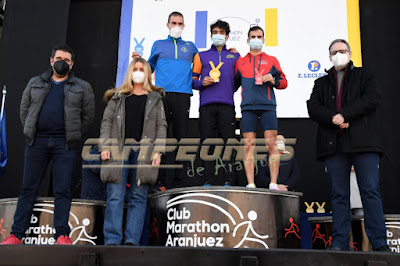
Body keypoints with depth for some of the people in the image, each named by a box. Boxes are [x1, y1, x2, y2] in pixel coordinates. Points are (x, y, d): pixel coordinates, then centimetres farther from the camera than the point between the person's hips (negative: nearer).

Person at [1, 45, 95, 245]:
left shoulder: (82, 88, 9)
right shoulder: (35, 83, 15)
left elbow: (88, 115, 9)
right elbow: (24, 109, 16)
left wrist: (75, 137, 5)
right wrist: (30, 133, 9)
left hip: (65, 145, -2)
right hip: (36, 142, 2)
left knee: (62, 190, -2)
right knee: (28, 188, 4)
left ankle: (62, 235, 2)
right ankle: (16, 234, 9)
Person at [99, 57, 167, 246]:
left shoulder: (155, 98, 16)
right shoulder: (118, 97, 18)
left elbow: (161, 126, 9)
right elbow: (106, 122, 11)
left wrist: (158, 151, -3)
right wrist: (104, 146, -2)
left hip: (144, 151, 0)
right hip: (118, 150, 0)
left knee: (138, 197, -2)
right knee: (115, 196, -5)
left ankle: (132, 241, 0)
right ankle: (112, 240, -4)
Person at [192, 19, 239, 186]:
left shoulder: (235, 57, 21)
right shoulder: (201, 56, 21)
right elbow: (193, 80, 16)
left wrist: (231, 89, -1)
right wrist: (202, 83, -3)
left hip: (227, 105, 0)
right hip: (207, 104, 0)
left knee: (228, 142, -7)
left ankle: (228, 181, -4)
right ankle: (207, 181, -2)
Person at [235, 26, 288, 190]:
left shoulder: (272, 60, 17)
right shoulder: (240, 62, 19)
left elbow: (284, 82, 14)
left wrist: (273, 80, -4)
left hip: (268, 106, -1)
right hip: (248, 107, 1)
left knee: (271, 144, -9)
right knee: (248, 145, -4)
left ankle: (273, 184, -7)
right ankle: (250, 184, -3)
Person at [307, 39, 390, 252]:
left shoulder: (364, 76, 17)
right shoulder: (322, 83, 23)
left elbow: (372, 98, -2)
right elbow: (313, 108, 8)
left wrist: (344, 115, -12)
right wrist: (334, 119, -11)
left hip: (362, 141, -2)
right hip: (333, 144, 2)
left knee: (370, 191, -7)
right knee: (339, 194, 1)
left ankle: (379, 243, -5)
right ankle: (340, 243, 2)